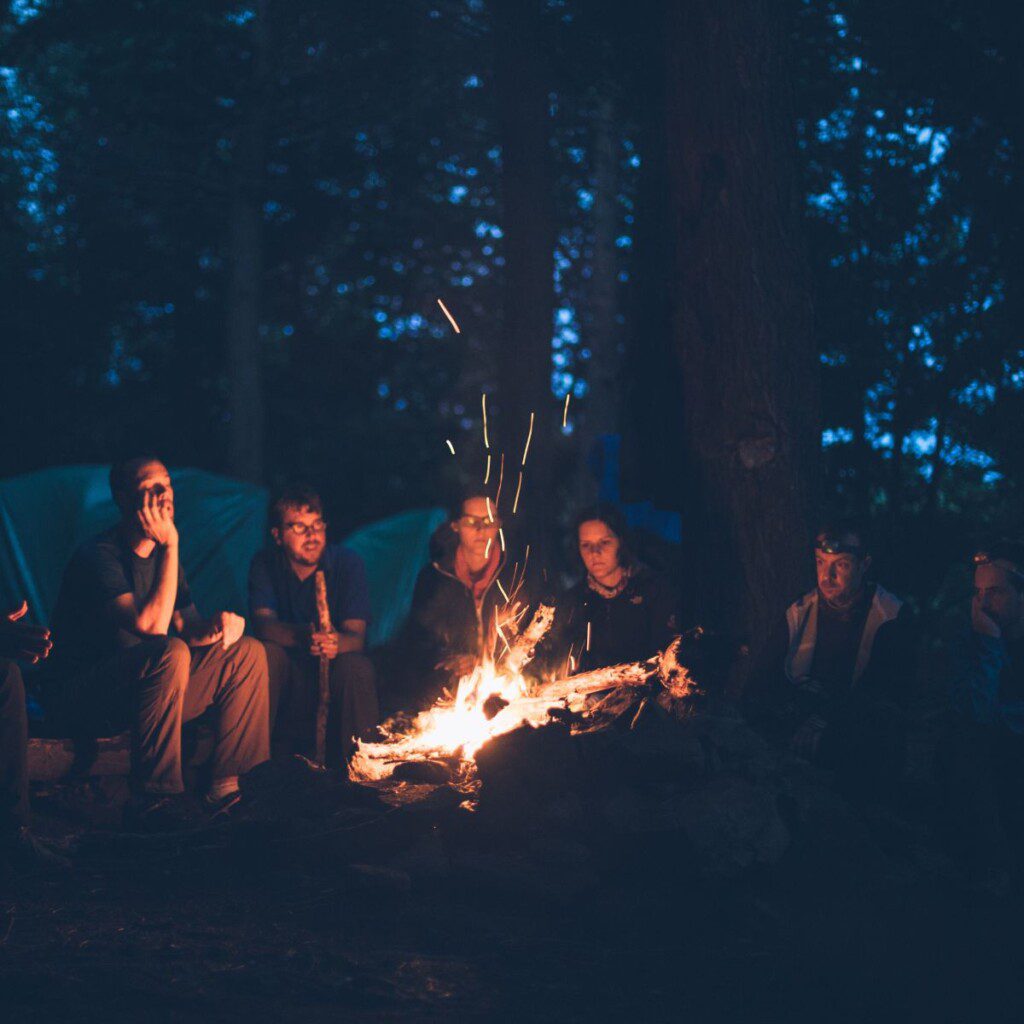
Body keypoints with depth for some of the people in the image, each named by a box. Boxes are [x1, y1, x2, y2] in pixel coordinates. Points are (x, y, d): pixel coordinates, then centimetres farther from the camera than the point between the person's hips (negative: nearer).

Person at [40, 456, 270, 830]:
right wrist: (171, 546, -23)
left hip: (141, 692, 9)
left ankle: (227, 785, -5)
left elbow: (186, 626, 12)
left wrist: (218, 625, -13)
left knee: (247, 652, 1)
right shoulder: (98, 557, -17)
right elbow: (152, 625, -28)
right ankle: (153, 800, -31)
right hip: (79, 698, -9)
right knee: (170, 653, -35)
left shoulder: (161, 554, 11)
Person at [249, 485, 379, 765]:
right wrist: (303, 636, -41)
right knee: (266, 653, -29)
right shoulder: (265, 564, -1)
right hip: (290, 672, 1)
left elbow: (356, 635, -15)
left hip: (334, 671, -1)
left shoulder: (348, 562, -4)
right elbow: (263, 624, -18)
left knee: (356, 666, -32)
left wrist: (336, 642, -43)